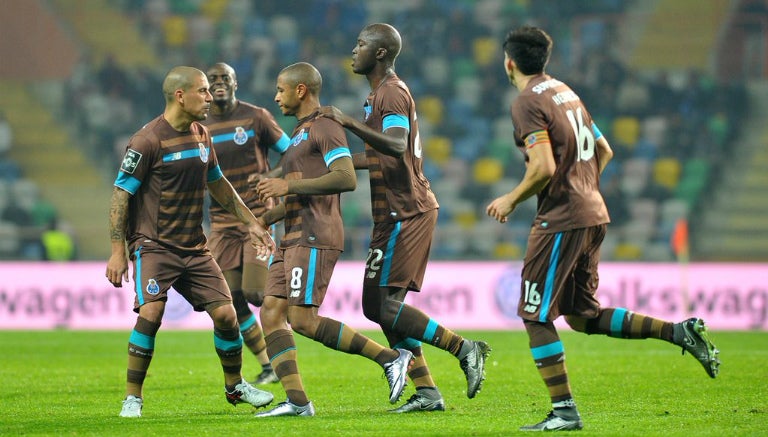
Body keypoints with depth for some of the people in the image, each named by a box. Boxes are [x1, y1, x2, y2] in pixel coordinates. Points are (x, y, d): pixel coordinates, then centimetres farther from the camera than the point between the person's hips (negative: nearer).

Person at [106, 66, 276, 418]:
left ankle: (235, 386, 24)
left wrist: (251, 223, 23)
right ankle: (133, 398, -11)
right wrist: (118, 252, -17)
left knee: (225, 313, 0)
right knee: (151, 312, -24)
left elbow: (218, 184, 24)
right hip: (153, 245, -6)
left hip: (194, 246, 6)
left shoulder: (201, 135, 9)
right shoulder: (148, 141, -14)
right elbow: (121, 194, -13)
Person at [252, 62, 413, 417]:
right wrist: (267, 218, 24)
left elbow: (346, 179, -22)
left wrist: (289, 186, -21)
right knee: (271, 314, 0)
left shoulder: (325, 128, -8)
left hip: (315, 239, -10)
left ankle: (391, 358, -10)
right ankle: (297, 401, -4)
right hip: (294, 239, 10)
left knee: (302, 320, -15)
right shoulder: (301, 132, 24)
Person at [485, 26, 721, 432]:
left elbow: (544, 168, -21)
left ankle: (564, 411, -4)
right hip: (594, 215, 9)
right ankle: (678, 331, 5)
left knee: (536, 317, -2)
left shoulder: (528, 103, -12)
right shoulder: (565, 92, 16)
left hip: (561, 221, -9)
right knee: (583, 315, 15)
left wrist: (511, 200, -7)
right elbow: (604, 151, 21)